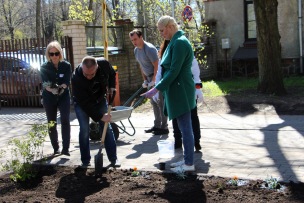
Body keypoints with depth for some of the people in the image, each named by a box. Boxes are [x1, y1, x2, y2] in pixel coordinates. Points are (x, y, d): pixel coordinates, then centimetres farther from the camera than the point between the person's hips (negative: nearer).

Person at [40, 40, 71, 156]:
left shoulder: (66, 66, -8)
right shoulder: (44, 67, -8)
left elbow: (67, 82, -13)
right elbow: (44, 84, -17)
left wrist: (61, 88, -36)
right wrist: (52, 89, -39)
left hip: (64, 97, -1)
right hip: (49, 98, 1)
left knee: (65, 120, -13)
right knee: (51, 123, 7)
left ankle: (65, 149, -11)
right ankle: (56, 149, 19)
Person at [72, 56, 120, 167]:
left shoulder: (104, 64, -27)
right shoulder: (76, 78, -37)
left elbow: (112, 74, 1)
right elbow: (84, 103, -34)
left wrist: (111, 87, -13)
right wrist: (100, 116, -35)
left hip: (100, 100, 3)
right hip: (82, 103, -3)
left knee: (107, 128, 0)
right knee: (84, 130, -10)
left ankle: (113, 159, 8)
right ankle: (85, 161, 4)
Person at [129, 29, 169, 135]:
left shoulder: (149, 49, -20)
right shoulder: (136, 50, 7)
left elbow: (156, 66, -21)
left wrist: (153, 81, -20)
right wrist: (145, 80, 11)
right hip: (149, 78, 9)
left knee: (160, 102, -6)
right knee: (153, 102, 13)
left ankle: (164, 127, -1)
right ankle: (157, 125, 22)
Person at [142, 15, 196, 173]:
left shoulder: (179, 43, -17)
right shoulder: (176, 41, 15)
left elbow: (174, 71, -22)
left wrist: (157, 89, -22)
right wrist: (160, 88, 20)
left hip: (181, 92, -10)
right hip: (178, 91, 10)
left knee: (185, 128, -3)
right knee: (184, 127, 15)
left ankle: (189, 164, 4)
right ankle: (187, 159, 24)